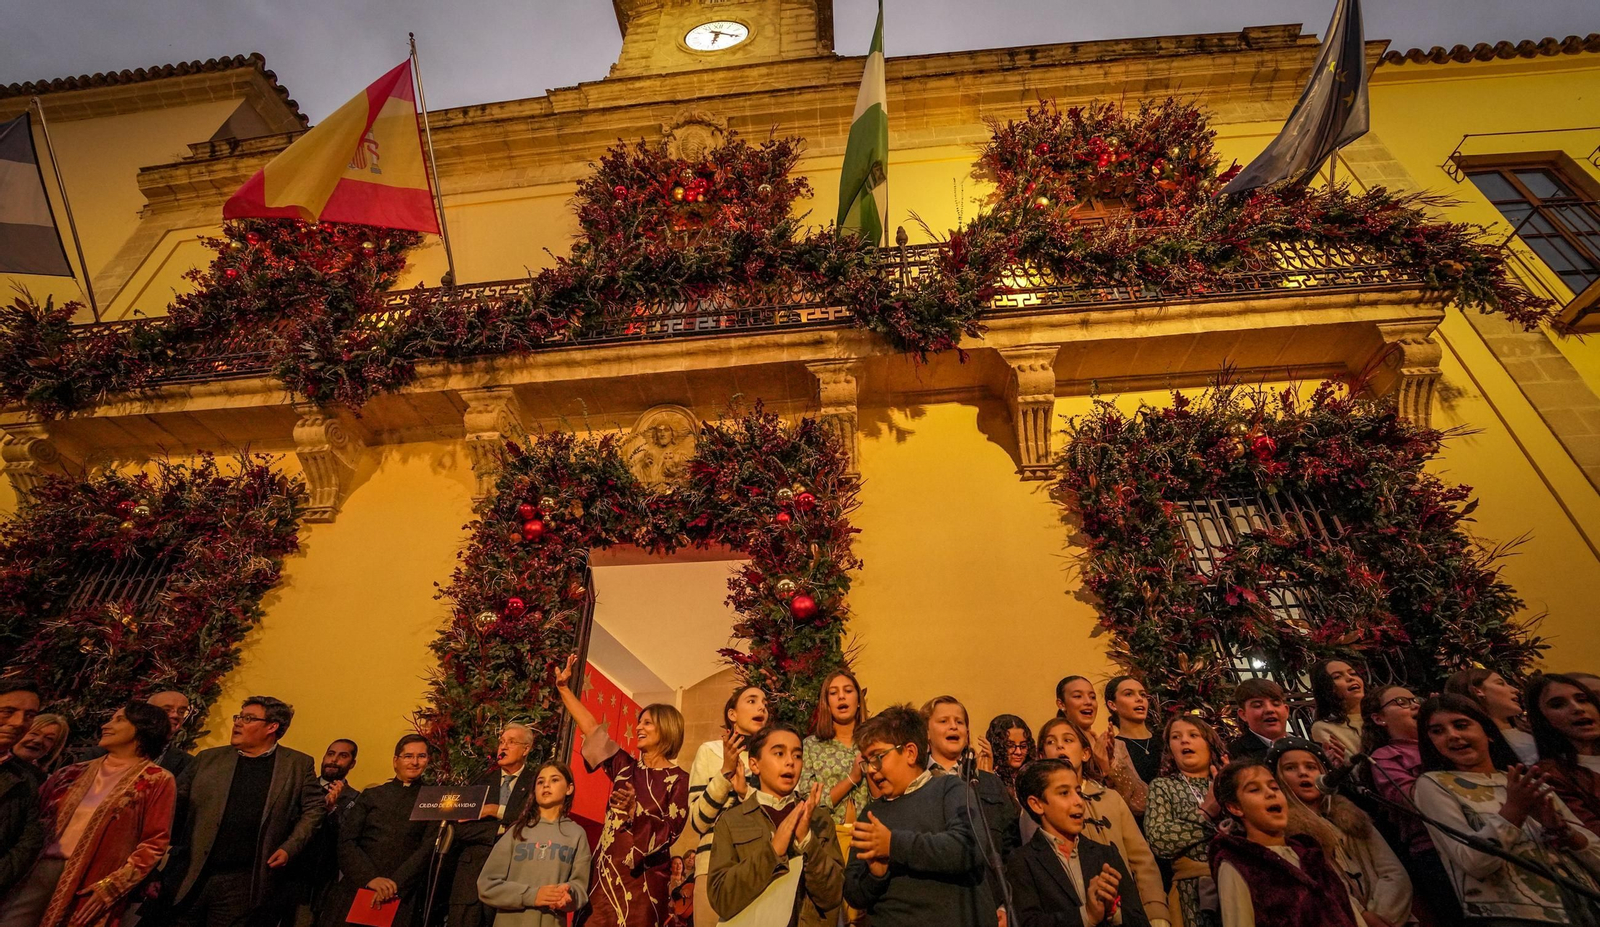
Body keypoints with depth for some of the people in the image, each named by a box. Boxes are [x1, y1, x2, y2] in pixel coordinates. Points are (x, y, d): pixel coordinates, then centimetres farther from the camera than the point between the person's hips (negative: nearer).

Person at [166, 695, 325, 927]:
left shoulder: (299, 765, 0)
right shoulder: (208, 758, 8)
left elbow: (313, 809, 1)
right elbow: (176, 802, 11)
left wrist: (289, 848, -9)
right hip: (189, 876, 3)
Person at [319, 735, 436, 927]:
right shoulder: (371, 796, 10)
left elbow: (429, 849, -5)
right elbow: (346, 841, 1)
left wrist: (395, 884, -18)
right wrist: (370, 878, -13)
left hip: (401, 898, -2)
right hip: (355, 891, 2)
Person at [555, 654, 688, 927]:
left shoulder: (679, 779, -5)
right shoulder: (626, 768, 8)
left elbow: (671, 832, -14)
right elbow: (591, 727, 10)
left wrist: (634, 813, -29)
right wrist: (563, 687, 9)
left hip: (643, 878, -4)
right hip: (606, 871, 4)